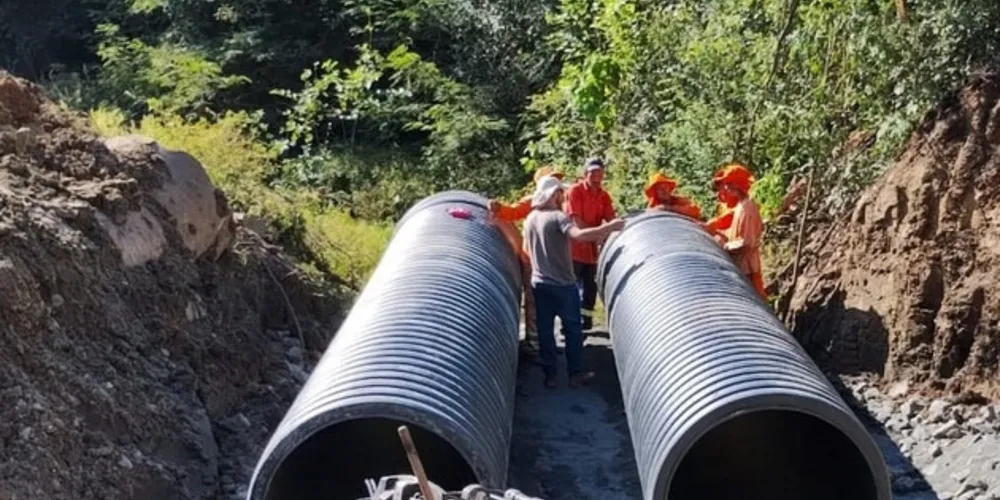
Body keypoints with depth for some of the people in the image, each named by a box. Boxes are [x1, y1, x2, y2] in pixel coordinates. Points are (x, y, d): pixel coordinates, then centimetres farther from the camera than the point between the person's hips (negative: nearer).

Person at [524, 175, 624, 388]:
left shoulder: (530, 219, 5)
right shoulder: (558, 217, -17)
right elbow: (578, 235, -35)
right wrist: (609, 227, -32)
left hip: (539, 283, 6)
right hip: (562, 283, -6)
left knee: (545, 329, 10)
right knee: (573, 329, 7)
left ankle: (549, 375, 14)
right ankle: (576, 374, 12)